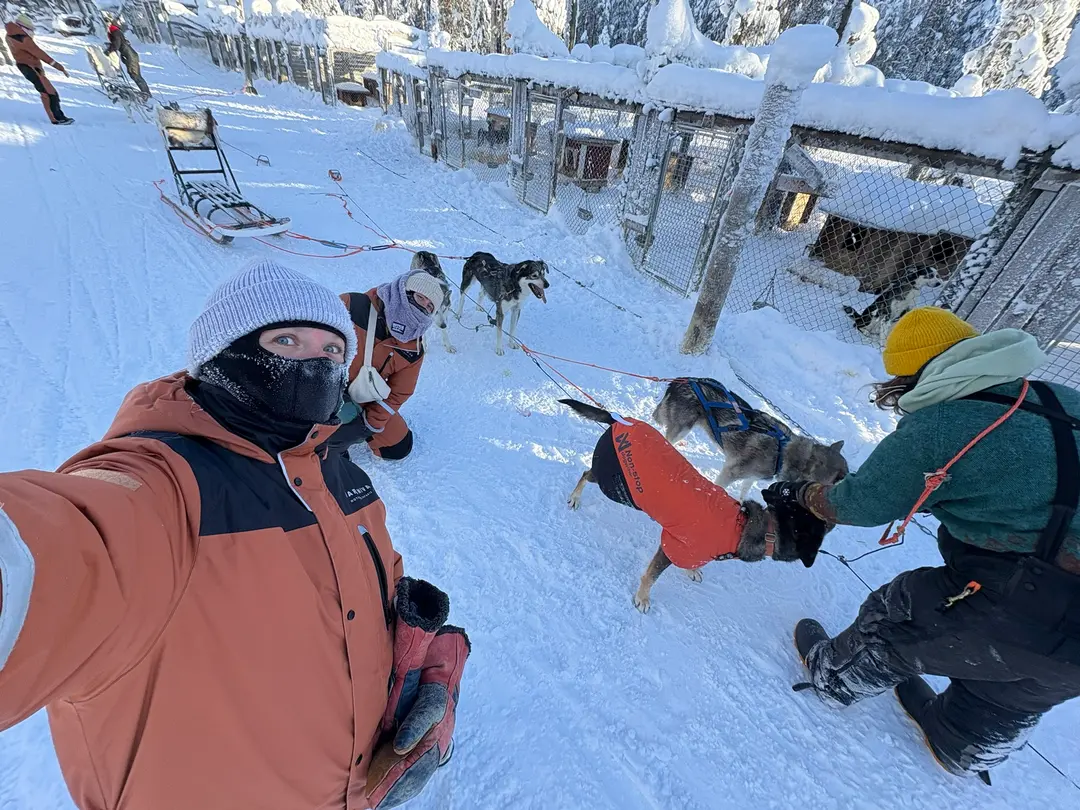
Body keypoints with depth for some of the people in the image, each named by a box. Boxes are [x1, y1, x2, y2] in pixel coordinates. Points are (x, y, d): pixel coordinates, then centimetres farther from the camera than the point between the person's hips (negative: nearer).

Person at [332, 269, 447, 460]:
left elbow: (397, 394, -3)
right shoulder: (350, 306, -22)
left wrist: (369, 425, -12)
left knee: (400, 447, 9)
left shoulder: (413, 349, -9)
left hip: (364, 403, 5)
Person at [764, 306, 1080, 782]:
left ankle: (835, 678, 43)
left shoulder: (934, 429, -18)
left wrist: (799, 493, 11)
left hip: (1019, 614, -7)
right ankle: (963, 751, 59)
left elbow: (861, 503, -6)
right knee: (1015, 694, 31)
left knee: (896, 617, 20)